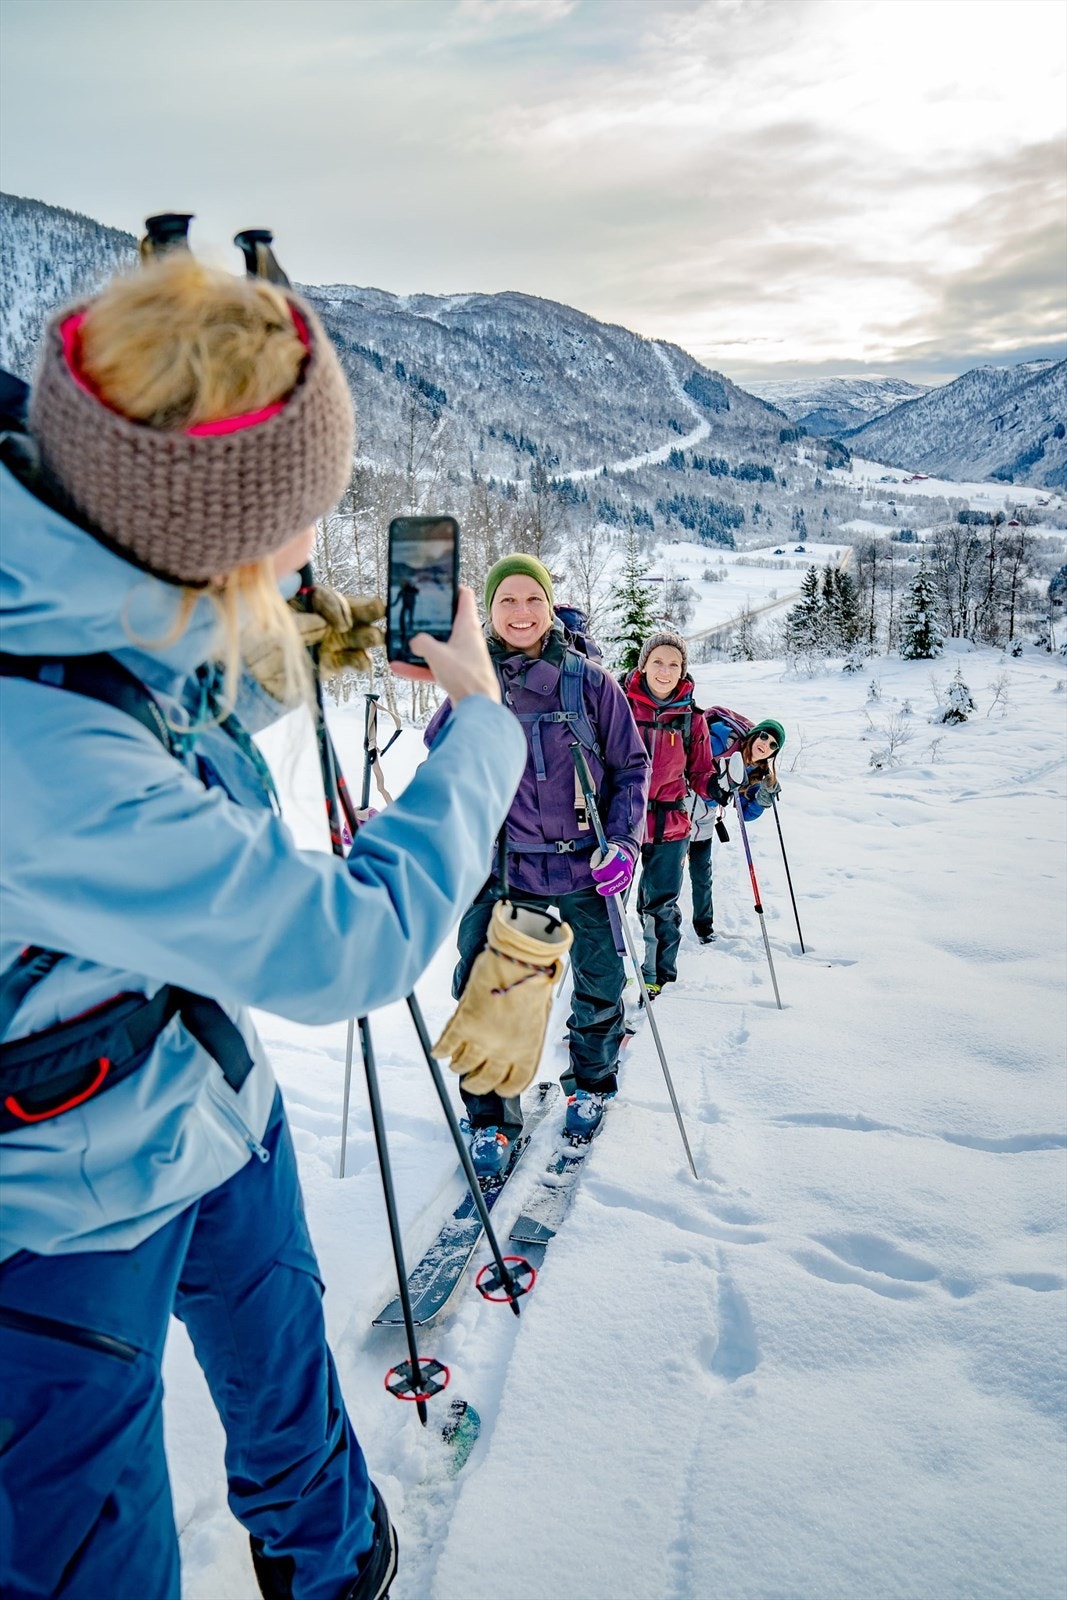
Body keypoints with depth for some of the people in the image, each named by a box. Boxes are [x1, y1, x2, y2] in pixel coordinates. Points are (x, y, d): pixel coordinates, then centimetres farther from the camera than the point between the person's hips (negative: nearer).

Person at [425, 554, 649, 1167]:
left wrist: (623, 841, -11)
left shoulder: (588, 681, -5)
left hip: (583, 864, 0)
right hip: (501, 866, 1)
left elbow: (631, 766, 1)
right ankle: (491, 1118, 18)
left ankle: (594, 1084, 43)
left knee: (601, 986, 14)